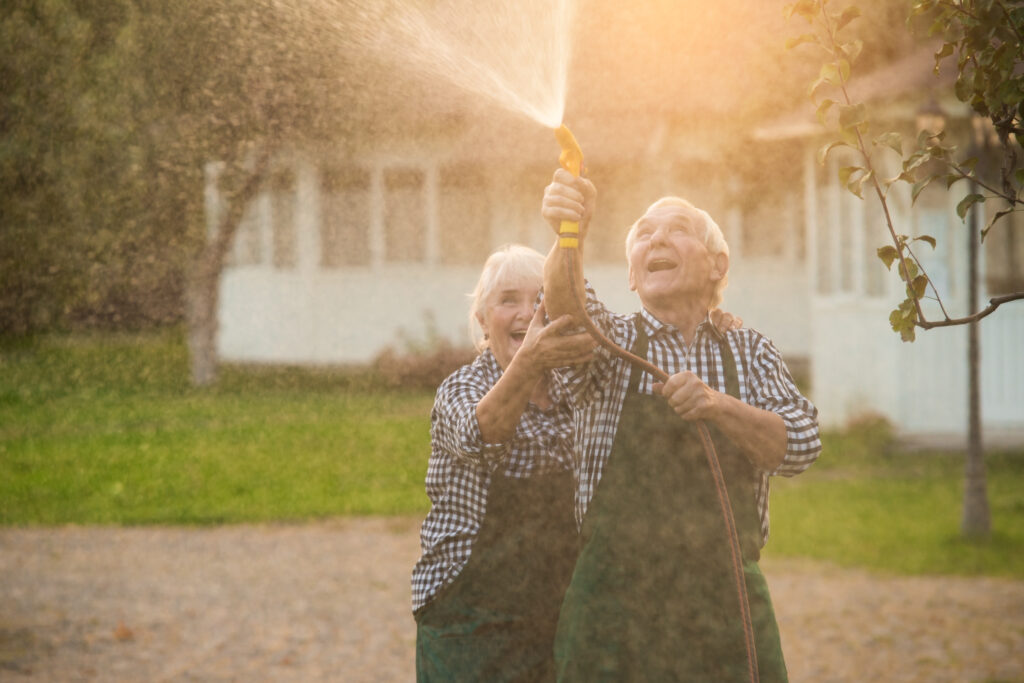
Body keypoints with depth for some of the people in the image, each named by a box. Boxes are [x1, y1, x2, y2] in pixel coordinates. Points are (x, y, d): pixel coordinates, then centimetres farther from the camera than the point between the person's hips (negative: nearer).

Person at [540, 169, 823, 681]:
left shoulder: (751, 352, 11)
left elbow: (801, 445, -4)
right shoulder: (610, 343, 5)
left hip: (730, 600, 2)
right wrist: (568, 237, -40)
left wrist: (718, 407, -22)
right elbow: (568, 305, -18)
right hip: (616, 597, -2)